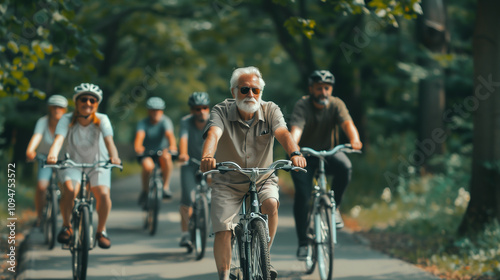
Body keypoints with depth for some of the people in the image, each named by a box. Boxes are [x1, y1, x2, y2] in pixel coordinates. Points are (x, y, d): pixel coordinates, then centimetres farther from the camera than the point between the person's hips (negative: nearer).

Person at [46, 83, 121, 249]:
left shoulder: (102, 120, -16)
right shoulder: (67, 120, -16)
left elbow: (109, 140, -32)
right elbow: (59, 139, -32)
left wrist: (114, 156, -54)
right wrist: (52, 155, -54)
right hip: (73, 164, 0)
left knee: (103, 194, -24)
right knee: (70, 190, -30)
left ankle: (101, 230, 1)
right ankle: (67, 226, -5)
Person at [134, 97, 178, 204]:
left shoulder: (165, 121, -10)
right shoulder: (143, 123, -7)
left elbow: (169, 134, -28)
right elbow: (139, 136, -26)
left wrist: (172, 146, -50)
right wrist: (137, 147, -49)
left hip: (162, 150, 0)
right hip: (147, 154, 0)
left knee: (166, 157, -35)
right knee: (148, 166, -32)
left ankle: (166, 186, -22)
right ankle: (145, 190, -5)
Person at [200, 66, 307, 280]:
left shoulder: (270, 111, -9)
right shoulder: (221, 111, -13)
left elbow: (282, 133, -29)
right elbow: (213, 134, -34)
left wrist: (294, 153, -51)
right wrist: (207, 156, -57)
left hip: (262, 179, 1)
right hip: (228, 182, 0)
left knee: (270, 204, -29)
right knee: (223, 230, -15)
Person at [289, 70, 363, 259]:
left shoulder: (336, 105, -10)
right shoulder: (302, 106, -17)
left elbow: (347, 123, -28)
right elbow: (296, 128, -35)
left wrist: (354, 139, -50)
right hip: (304, 156, -2)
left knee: (344, 166, -31)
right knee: (302, 196, -17)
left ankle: (333, 207, -9)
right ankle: (303, 243, -3)